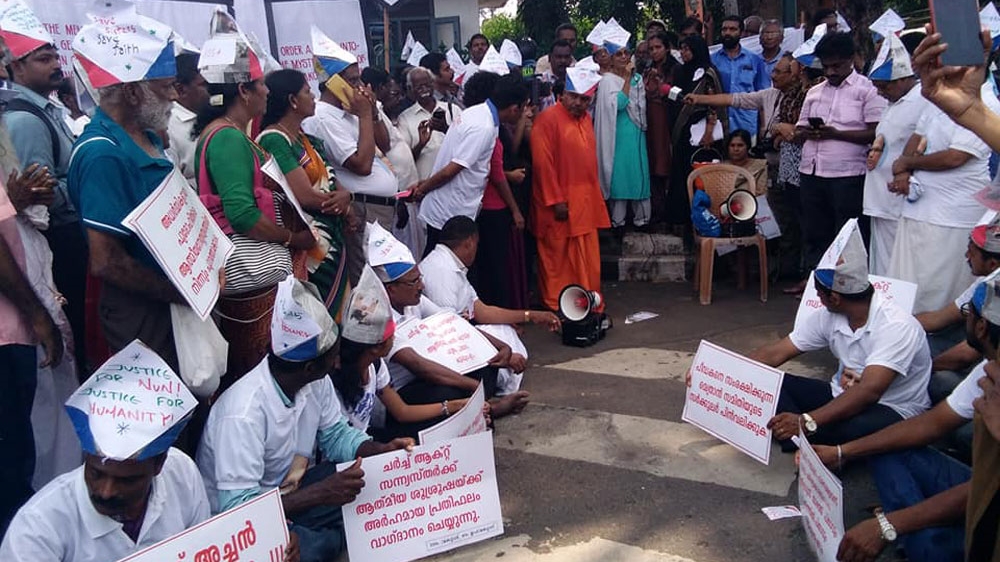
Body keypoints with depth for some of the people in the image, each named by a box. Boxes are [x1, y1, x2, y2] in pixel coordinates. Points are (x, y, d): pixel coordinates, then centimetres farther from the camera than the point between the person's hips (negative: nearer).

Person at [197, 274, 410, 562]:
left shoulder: (316, 382, -10)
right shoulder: (244, 413, -34)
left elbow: (336, 435, 5)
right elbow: (236, 508, -33)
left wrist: (383, 450, -14)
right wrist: (320, 493, -37)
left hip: (288, 492, 7)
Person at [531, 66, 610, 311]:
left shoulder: (585, 118, 13)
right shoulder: (547, 119, -12)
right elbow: (543, 163, -16)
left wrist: (595, 195, 15)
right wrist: (556, 200, -18)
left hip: (585, 201, 7)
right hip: (559, 204, -7)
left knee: (587, 259, 11)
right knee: (556, 258, 5)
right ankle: (554, 308, 17)